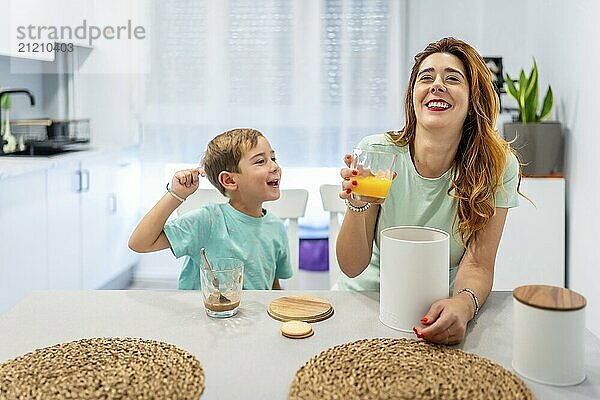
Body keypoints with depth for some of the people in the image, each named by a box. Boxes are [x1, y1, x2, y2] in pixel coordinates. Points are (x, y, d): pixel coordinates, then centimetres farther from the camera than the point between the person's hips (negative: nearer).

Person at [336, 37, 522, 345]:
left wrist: (462, 304, -37)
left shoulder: (498, 167, -14)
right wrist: (356, 205, -32)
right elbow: (352, 267, -13)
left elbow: (477, 266, -13)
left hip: (439, 307, 1)